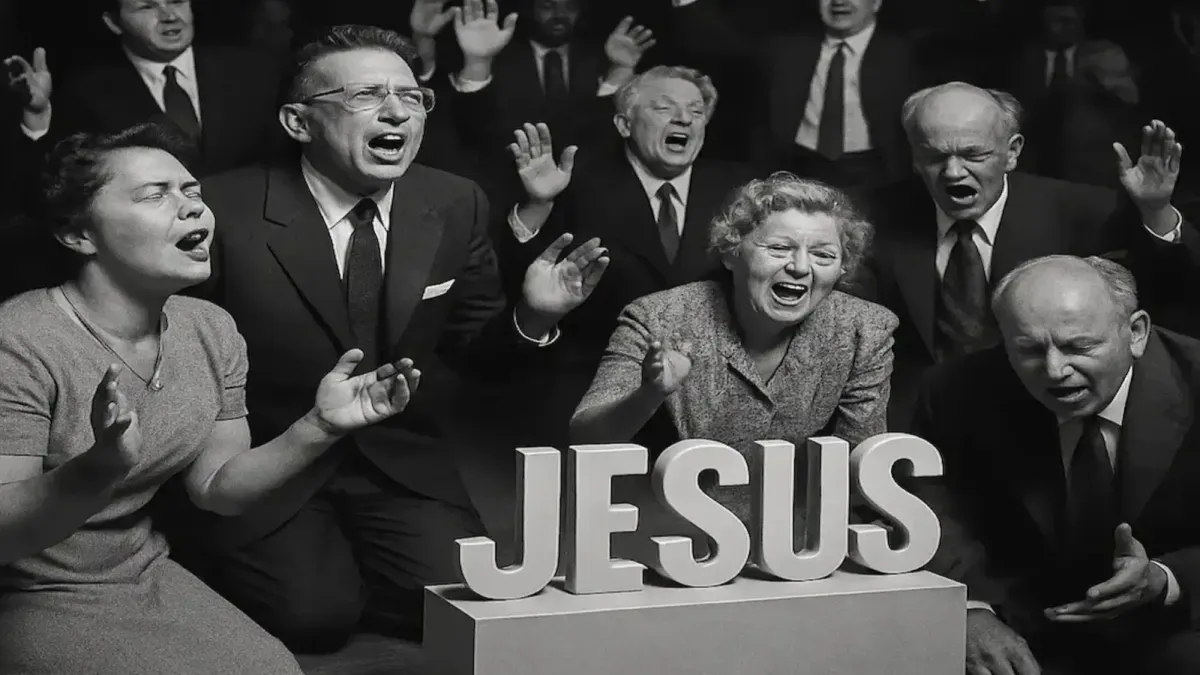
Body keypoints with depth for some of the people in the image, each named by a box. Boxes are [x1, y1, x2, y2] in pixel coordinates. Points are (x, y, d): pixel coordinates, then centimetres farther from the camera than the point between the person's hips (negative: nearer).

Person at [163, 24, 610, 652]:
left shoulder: (456, 205, -2)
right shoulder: (225, 209, -14)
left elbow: (477, 356, 6)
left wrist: (531, 316, -14)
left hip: (402, 463, 4)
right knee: (312, 614, -19)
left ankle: (337, 575, 16)